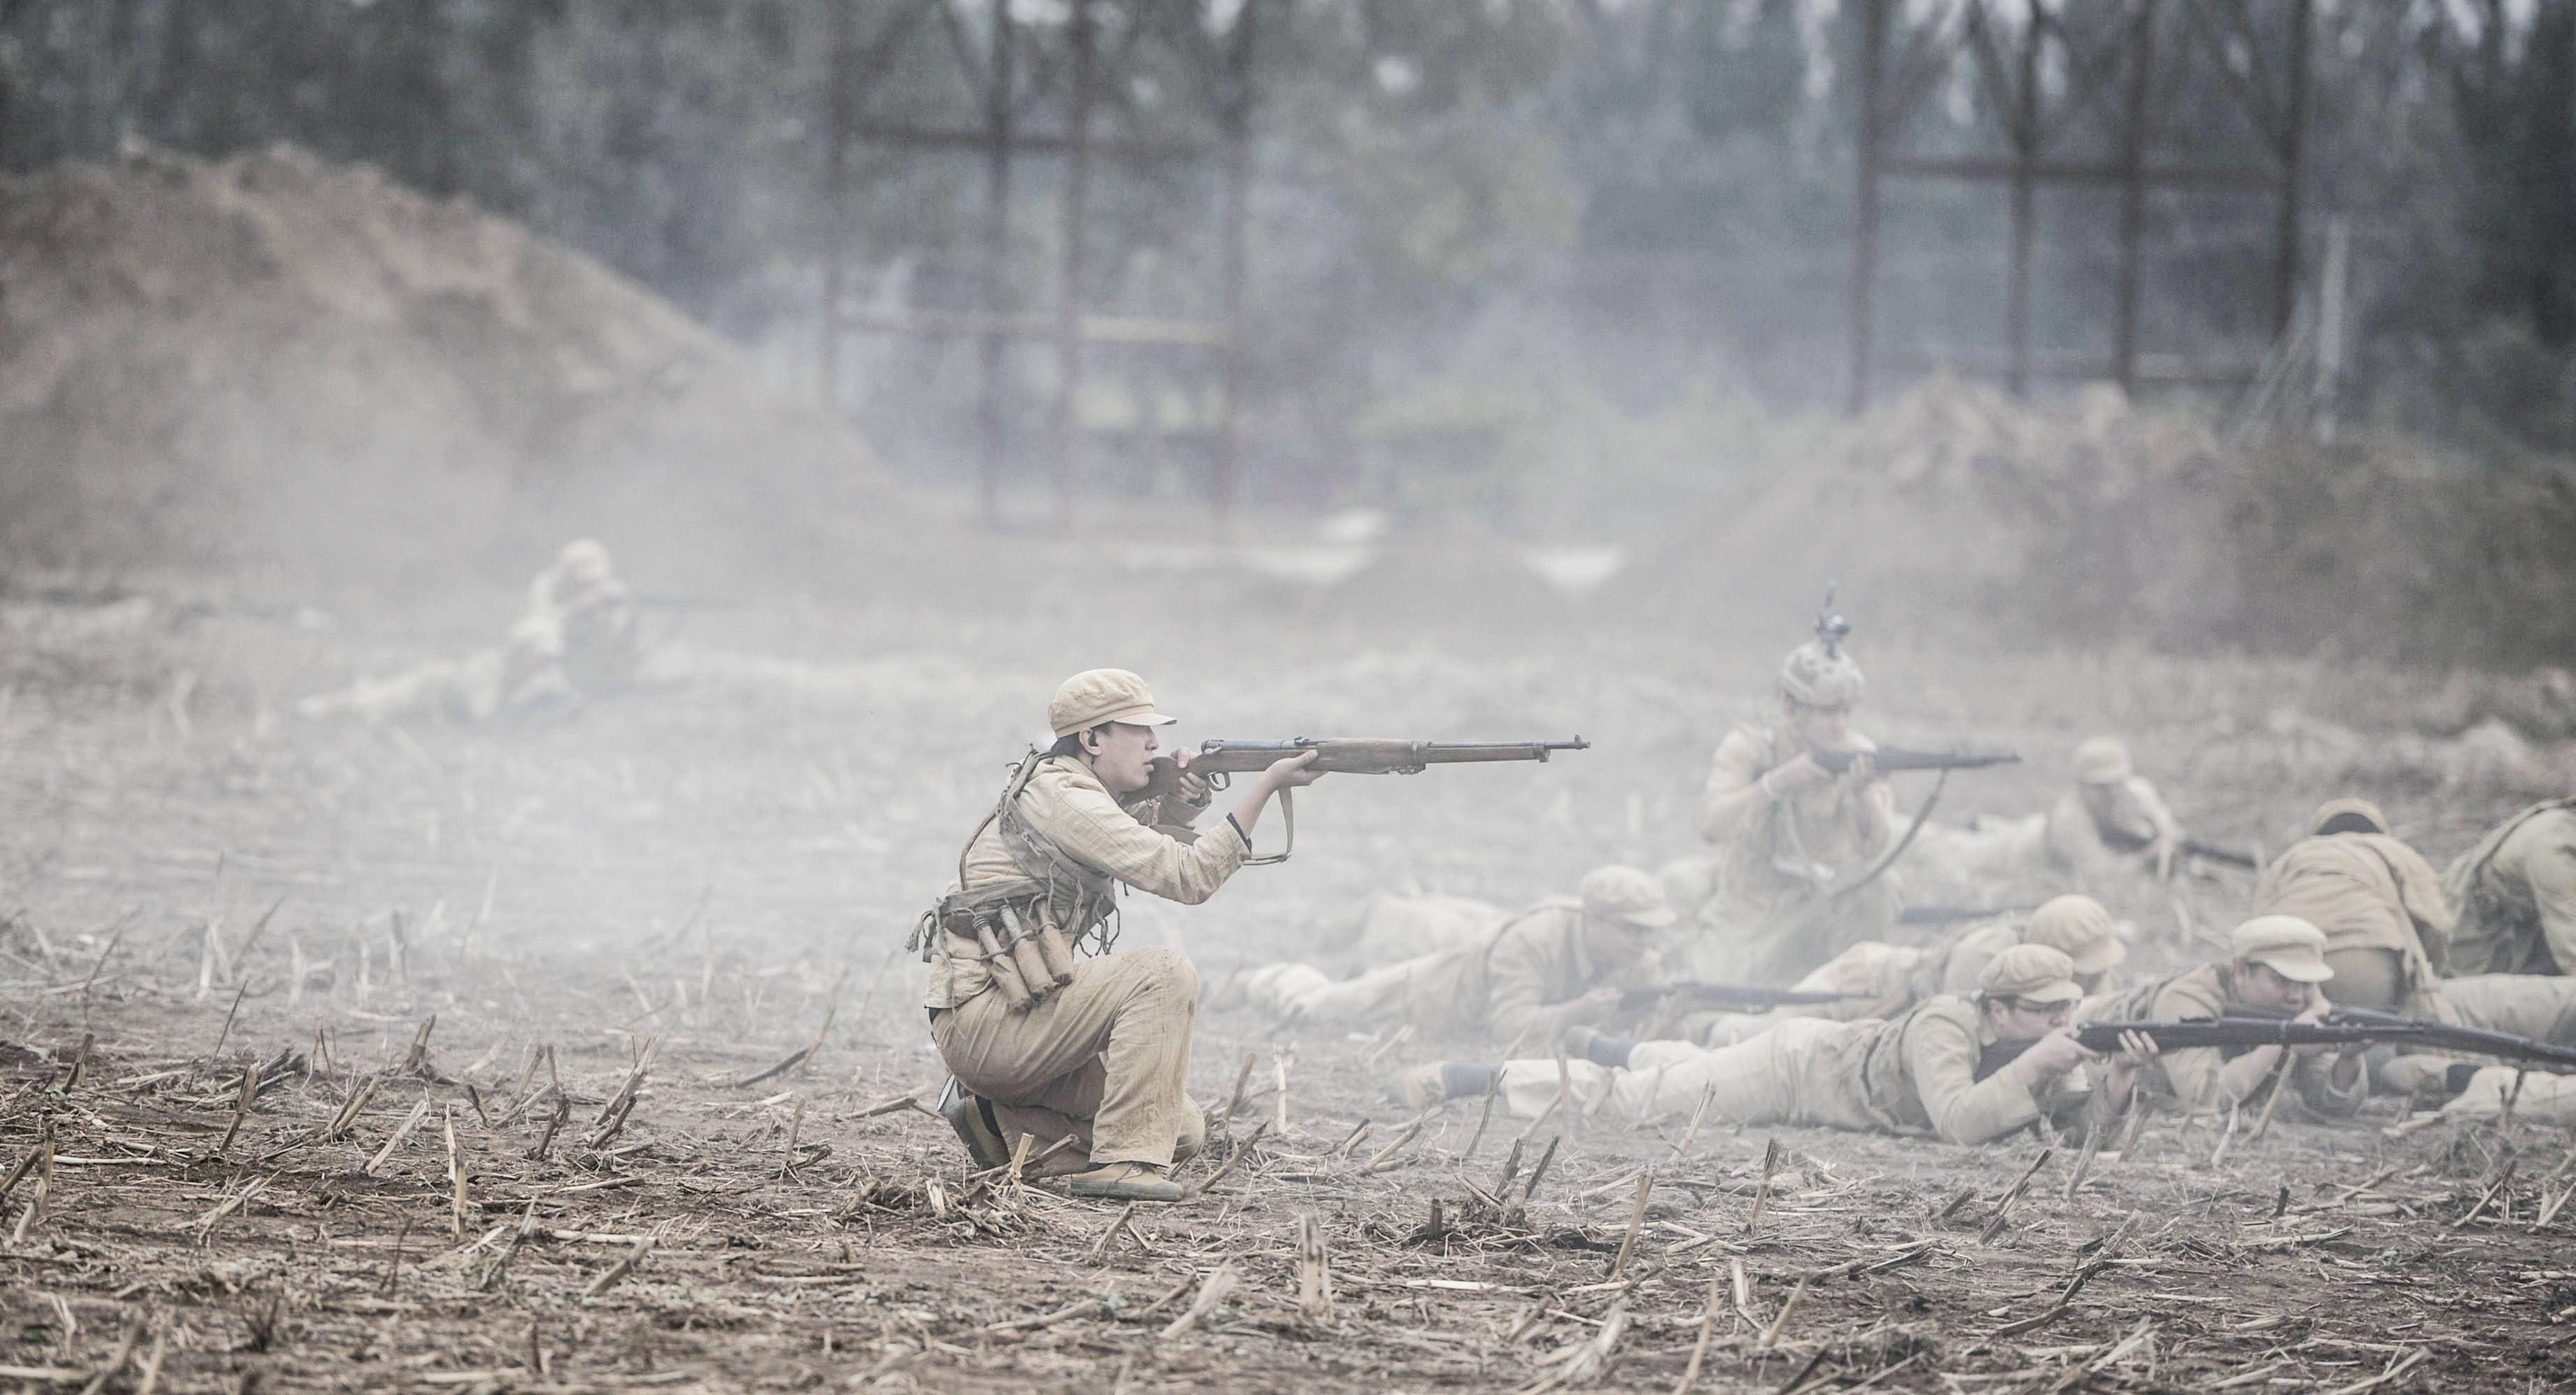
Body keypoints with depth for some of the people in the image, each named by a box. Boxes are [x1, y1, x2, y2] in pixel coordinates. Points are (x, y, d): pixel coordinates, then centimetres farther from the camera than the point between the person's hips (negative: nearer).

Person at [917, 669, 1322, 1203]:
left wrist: (1177, 804, 3)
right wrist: (1268, 785, -19)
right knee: (1166, 975, -24)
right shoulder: (1059, 797, -14)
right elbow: (1187, 877, -20)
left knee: (1183, 1130, 7)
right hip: (982, 1015, -10)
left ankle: (997, 1121, 11)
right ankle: (1123, 1162, -24)